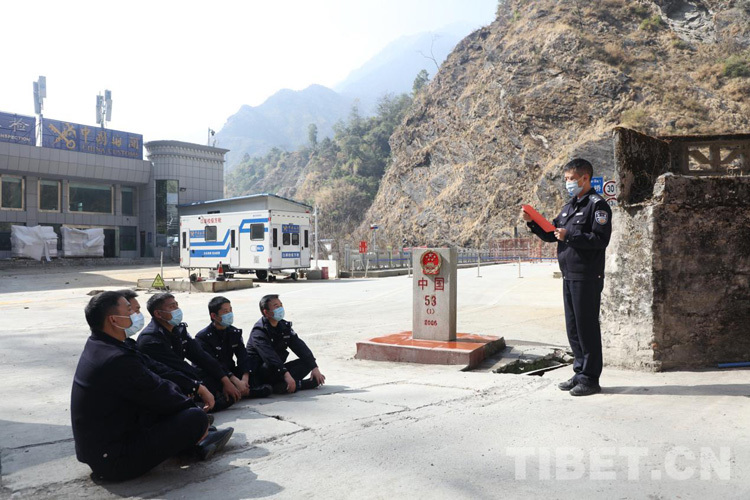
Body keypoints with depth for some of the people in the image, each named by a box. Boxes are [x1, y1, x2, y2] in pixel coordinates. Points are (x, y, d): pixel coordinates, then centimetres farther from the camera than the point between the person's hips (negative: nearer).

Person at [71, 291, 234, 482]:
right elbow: (159, 396, -16)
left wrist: (181, 397, 5)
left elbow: (152, 382, 9)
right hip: (114, 461, -11)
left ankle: (197, 443, 18)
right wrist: (189, 405, 1)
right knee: (197, 418, -16)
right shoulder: (118, 360, -26)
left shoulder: (96, 345, 6)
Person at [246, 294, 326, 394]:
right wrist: (285, 374, -44)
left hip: (278, 370, 7)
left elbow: (300, 347, 0)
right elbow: (269, 356, -32)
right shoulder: (258, 332, -17)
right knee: (270, 365, -38)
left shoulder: (284, 326, 6)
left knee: (308, 361, -7)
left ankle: (282, 385, -26)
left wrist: (314, 367, -11)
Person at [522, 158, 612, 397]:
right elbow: (551, 234, 18)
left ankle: (590, 379, 7)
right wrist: (532, 222, 5)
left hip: (587, 278, -8)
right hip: (568, 276, 9)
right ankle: (580, 372, 24)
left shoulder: (597, 205, -9)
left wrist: (569, 236, -21)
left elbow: (600, 239, -18)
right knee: (573, 327, 13)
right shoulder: (569, 206, 17)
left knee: (587, 327, -3)